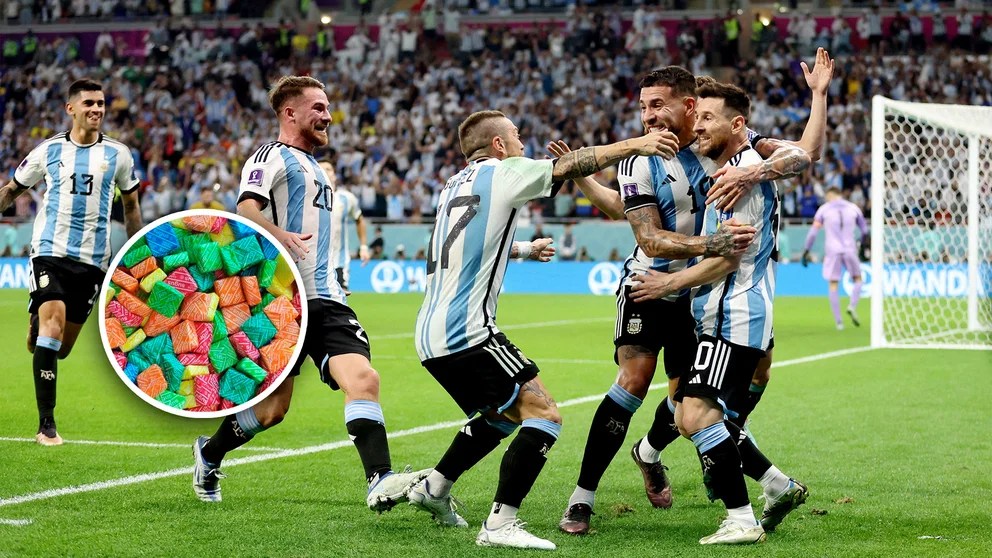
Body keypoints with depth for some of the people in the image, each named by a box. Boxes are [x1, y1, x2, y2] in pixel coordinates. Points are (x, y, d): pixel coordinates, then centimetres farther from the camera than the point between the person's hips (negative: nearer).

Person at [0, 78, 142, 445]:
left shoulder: (117, 154, 6)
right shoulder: (49, 150, 3)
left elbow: (131, 204, 19)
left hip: (92, 260, 2)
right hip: (49, 252, -2)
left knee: (60, 348, 6)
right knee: (52, 324, -21)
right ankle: (46, 425, -16)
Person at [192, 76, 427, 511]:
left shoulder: (313, 166, 26)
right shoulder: (273, 156, -3)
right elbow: (246, 209, -21)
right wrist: (282, 237, -37)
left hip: (324, 299, 7)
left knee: (363, 378, -16)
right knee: (273, 406, 0)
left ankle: (380, 482, -26)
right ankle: (209, 452, 27)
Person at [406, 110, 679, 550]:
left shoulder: (454, 186, 21)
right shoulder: (502, 173, -4)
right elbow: (571, 165, -7)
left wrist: (526, 249, 51)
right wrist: (635, 145, 0)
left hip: (431, 336, 9)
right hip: (466, 332, -9)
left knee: (500, 417, 26)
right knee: (543, 415, -10)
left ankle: (434, 488, 28)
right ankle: (500, 525, -17)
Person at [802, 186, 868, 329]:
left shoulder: (824, 209, 4)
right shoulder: (853, 208, 9)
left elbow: (813, 231, 0)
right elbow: (864, 231, 17)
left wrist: (806, 250, 4)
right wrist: (862, 242, 37)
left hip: (832, 251, -1)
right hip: (850, 249, 1)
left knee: (833, 285, 4)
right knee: (857, 279, 17)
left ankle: (838, 320, -1)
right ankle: (853, 306, -8)